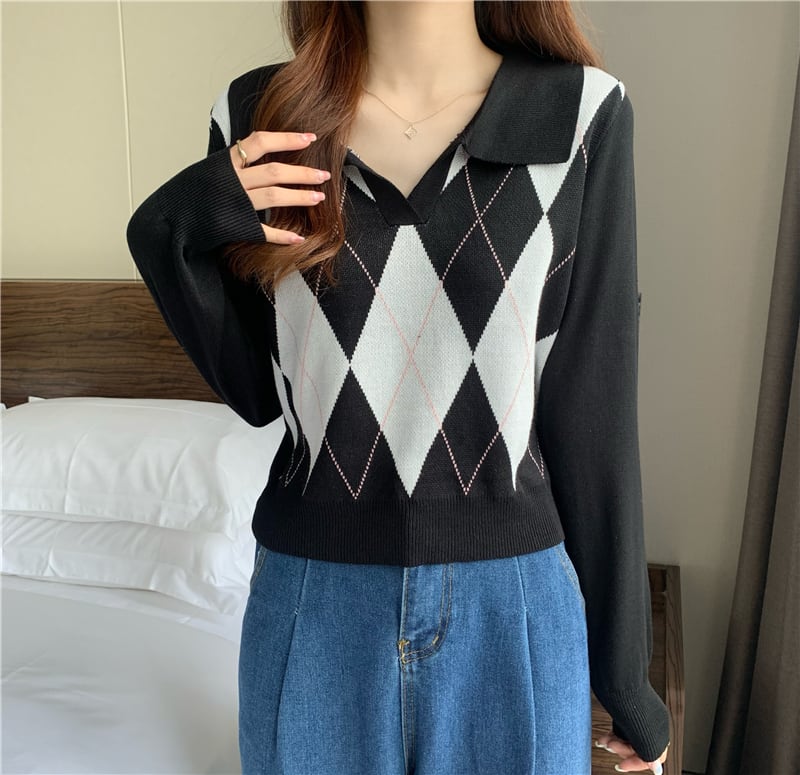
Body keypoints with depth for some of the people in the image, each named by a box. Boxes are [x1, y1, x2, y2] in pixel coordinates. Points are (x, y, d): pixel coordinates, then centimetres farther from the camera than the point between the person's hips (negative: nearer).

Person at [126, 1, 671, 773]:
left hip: (513, 606, 0)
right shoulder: (259, 113, -2)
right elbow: (257, 390, 4)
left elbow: (595, 404, -4)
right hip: (312, 605, 2)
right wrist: (172, 231, -13)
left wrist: (624, 667, 2)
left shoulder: (584, 113, -7)